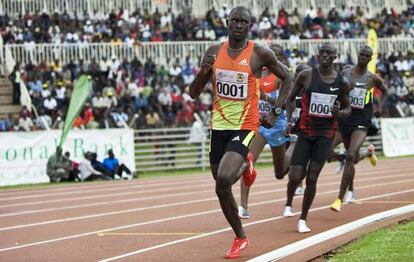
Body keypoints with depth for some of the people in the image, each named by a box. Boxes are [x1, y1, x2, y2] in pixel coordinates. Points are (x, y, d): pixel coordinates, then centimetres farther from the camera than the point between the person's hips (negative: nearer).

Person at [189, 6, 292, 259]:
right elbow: (193, 93, 6)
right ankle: (240, 237, 29)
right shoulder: (215, 51, 4)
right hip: (219, 126, 5)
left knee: (224, 178, -25)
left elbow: (286, 78, 8)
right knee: (221, 189, 9)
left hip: (245, 127, -5)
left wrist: (277, 110, -3)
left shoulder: (260, 54, -7)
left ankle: (246, 166, 10)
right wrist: (203, 72, -13)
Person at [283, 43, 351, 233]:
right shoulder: (306, 76, -3)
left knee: (312, 178, -6)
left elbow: (348, 109, 11)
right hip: (305, 132, 0)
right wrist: (289, 120, -5)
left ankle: (303, 219, 9)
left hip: (325, 134, 0)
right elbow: (290, 98, 9)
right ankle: (288, 204, 26)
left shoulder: (342, 82, 0)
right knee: (295, 177, -7)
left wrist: (339, 113, -12)